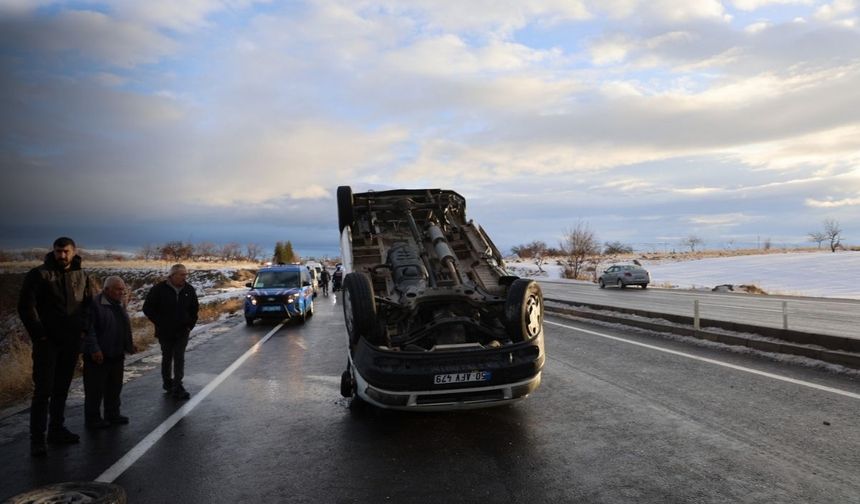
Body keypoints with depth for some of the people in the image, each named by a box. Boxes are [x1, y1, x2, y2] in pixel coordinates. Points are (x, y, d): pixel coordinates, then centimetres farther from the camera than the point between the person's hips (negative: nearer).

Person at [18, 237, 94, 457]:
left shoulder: (82, 276, 9)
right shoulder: (39, 274, -4)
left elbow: (89, 304, 15)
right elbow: (26, 306, -8)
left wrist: (83, 328, 2)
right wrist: (39, 334, -12)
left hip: (71, 341, 4)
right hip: (47, 341, -4)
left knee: (62, 389, 12)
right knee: (43, 390, -5)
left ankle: (57, 429, 23)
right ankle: (37, 439, 1)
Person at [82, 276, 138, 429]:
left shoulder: (119, 305, 13)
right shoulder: (95, 304, -15)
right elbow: (89, 329, -19)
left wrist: (129, 345, 16)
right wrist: (94, 349, -22)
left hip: (117, 356, 8)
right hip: (98, 356, -8)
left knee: (114, 387, 16)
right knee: (95, 389, 2)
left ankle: (113, 415, 28)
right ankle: (92, 419, 14)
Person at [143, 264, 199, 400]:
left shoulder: (189, 289, 1)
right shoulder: (159, 289, -10)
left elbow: (194, 309, 14)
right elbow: (148, 308, -4)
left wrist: (190, 324, 5)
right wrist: (159, 323, -8)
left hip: (182, 332, 2)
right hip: (165, 332, -2)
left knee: (179, 359, -1)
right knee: (167, 358, 12)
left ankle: (177, 386, 1)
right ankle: (167, 383, 28)